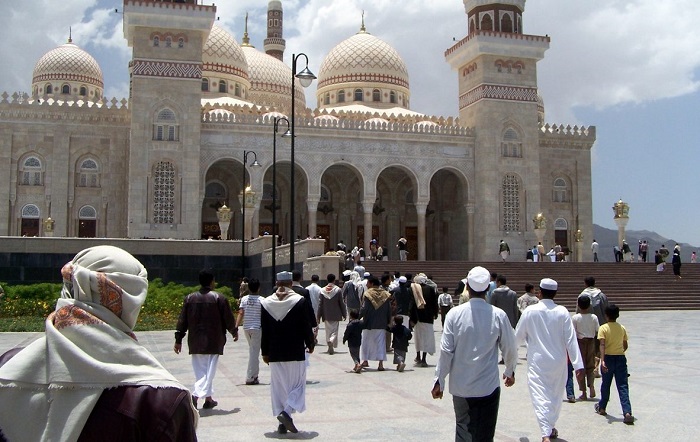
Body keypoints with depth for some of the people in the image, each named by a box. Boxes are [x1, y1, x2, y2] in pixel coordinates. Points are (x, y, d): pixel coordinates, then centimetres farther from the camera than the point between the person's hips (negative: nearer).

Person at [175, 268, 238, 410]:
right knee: (209, 370, 2)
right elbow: (228, 318, -3)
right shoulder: (218, 298, -7)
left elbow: (182, 320, 4)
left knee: (200, 370, 13)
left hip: (195, 341, 4)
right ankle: (196, 394, -13)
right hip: (214, 342, -3)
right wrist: (234, 332, 15)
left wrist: (178, 340, 11)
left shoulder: (190, 298, 3)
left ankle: (208, 398, 16)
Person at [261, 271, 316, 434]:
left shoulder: (266, 303, 1)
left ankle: (282, 423, 10)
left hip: (275, 353, 3)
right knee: (297, 384, 7)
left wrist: (265, 352, 11)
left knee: (278, 386, 10)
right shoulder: (300, 301, -7)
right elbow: (307, 326, -5)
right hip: (296, 352, -3)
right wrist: (310, 344, 10)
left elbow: (265, 330, 4)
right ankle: (286, 412, -15)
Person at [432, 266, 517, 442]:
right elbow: (510, 348, 3)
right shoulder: (498, 315, -8)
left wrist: (439, 381, 3)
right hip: (488, 387, -1)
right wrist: (510, 371, 22)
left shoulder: (455, 314, -9)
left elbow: (446, 350, -8)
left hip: (460, 387, 1)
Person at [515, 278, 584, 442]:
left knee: (540, 396, -7)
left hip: (537, 361, -2)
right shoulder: (562, 312, -6)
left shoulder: (530, 311, -7)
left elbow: (518, 336, 3)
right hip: (558, 361, 2)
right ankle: (551, 428, 35)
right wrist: (578, 364, -7)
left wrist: (529, 339, 27)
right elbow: (571, 339, -8)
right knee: (555, 395, 19)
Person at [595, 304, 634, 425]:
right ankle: (627, 413, -14)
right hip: (621, 358, 2)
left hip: (608, 358, -2)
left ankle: (601, 407, 34)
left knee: (606, 385, 16)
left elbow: (602, 345, -19)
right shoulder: (622, 328, 4)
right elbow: (625, 346, 10)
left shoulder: (603, 328, -8)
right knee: (623, 386, -1)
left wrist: (602, 360, -26)